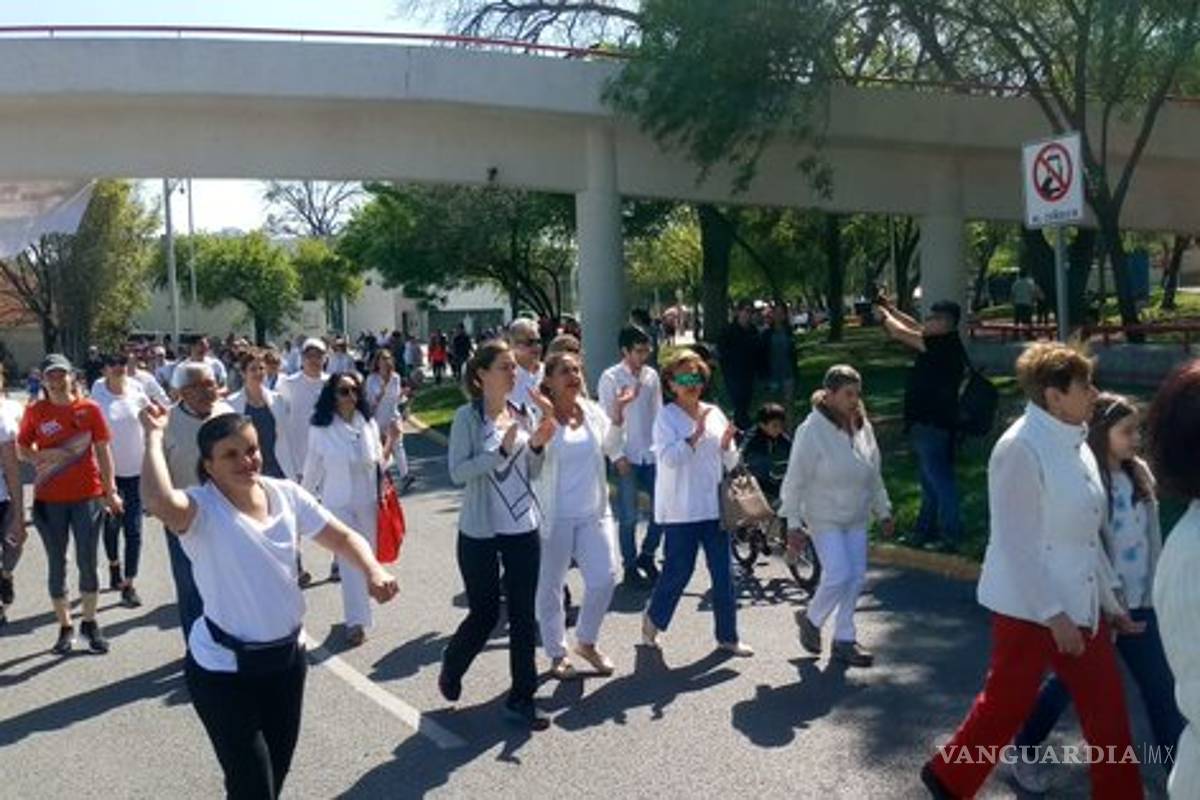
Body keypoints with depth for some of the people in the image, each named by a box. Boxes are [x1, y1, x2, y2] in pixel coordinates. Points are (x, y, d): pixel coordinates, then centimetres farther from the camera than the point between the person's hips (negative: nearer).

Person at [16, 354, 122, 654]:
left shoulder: (90, 409, -2)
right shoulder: (35, 411, -1)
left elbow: (103, 451, 1)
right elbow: (21, 450, 7)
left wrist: (111, 491, -1)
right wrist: (45, 455, -13)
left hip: (88, 496, -1)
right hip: (49, 499, 1)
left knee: (87, 561, 3)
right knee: (57, 564, 8)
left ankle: (90, 624, 19)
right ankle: (65, 627, 20)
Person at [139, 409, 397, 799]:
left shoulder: (285, 493, -4)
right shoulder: (200, 508, -20)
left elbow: (343, 537, 0)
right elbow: (159, 501, -44)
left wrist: (372, 571, -19)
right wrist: (154, 436, -33)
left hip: (287, 656, 6)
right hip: (224, 669, -6)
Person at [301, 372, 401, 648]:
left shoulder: (369, 424, -2)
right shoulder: (320, 429, -9)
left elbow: (379, 464, 4)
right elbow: (312, 470, -1)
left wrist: (390, 440, -9)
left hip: (368, 502, 3)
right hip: (338, 504, -3)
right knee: (349, 562, -3)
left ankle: (359, 614, 29)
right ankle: (356, 621, 5)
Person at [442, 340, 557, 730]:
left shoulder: (522, 414, 6)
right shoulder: (467, 416, -8)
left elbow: (531, 474, 11)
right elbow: (458, 472, -16)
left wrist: (537, 446, -8)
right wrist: (501, 450, -23)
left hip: (524, 528, 4)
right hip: (480, 531, -4)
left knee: (523, 614, 6)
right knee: (484, 613, 6)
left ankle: (522, 698, 17)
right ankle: (451, 669, 36)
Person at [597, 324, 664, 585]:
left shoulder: (652, 375, 7)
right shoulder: (611, 378, -6)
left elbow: (658, 412, 12)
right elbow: (606, 419, -7)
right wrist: (617, 455, -11)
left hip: (653, 454, 4)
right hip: (627, 456, -4)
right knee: (628, 515, 2)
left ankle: (647, 555, 24)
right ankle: (630, 566, 17)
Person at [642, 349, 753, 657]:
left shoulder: (714, 413, 10)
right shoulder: (666, 417, -6)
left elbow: (731, 463, 14)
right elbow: (668, 457, -19)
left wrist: (727, 445, -8)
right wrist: (696, 434, -25)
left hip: (714, 505, 5)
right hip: (681, 509, -5)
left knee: (724, 573, 7)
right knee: (679, 570, 2)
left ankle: (727, 636, 18)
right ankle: (653, 621, 26)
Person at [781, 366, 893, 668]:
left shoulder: (863, 427, 1)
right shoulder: (812, 431, -17)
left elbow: (875, 475, 13)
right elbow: (795, 482, -15)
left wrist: (883, 512, 14)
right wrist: (793, 524, -16)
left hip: (856, 518, 6)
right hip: (824, 517, -6)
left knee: (856, 577, 8)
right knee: (838, 575, -12)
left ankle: (845, 640, 21)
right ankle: (811, 619, 16)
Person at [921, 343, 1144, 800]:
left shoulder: (1076, 445, 7)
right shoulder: (1020, 449, -20)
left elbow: (1086, 534, 13)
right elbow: (1016, 545, -21)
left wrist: (1110, 601, 14)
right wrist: (1052, 614, -20)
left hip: (1079, 606, 8)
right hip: (1028, 607, -8)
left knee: (1107, 712, 10)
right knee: (1007, 704, 9)